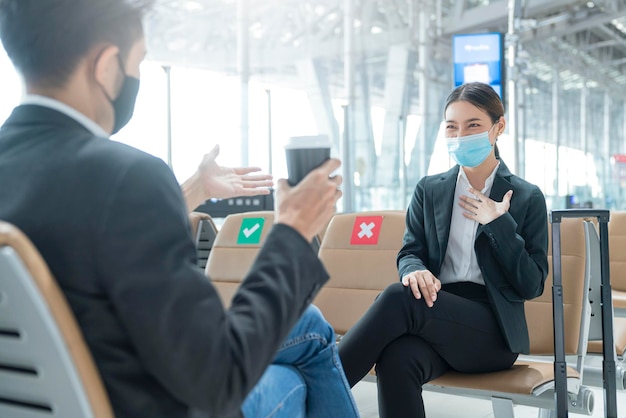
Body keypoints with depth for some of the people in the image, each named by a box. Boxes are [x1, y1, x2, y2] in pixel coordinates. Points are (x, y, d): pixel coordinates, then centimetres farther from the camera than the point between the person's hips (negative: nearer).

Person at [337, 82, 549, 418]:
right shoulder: (429, 190, 15)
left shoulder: (527, 198, 7)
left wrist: (498, 224, -9)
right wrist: (416, 271, -14)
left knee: (398, 298, -33)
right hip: (437, 313, 3)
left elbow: (532, 286, 3)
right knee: (397, 359, -37)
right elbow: (409, 252, 11)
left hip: (492, 330, -2)